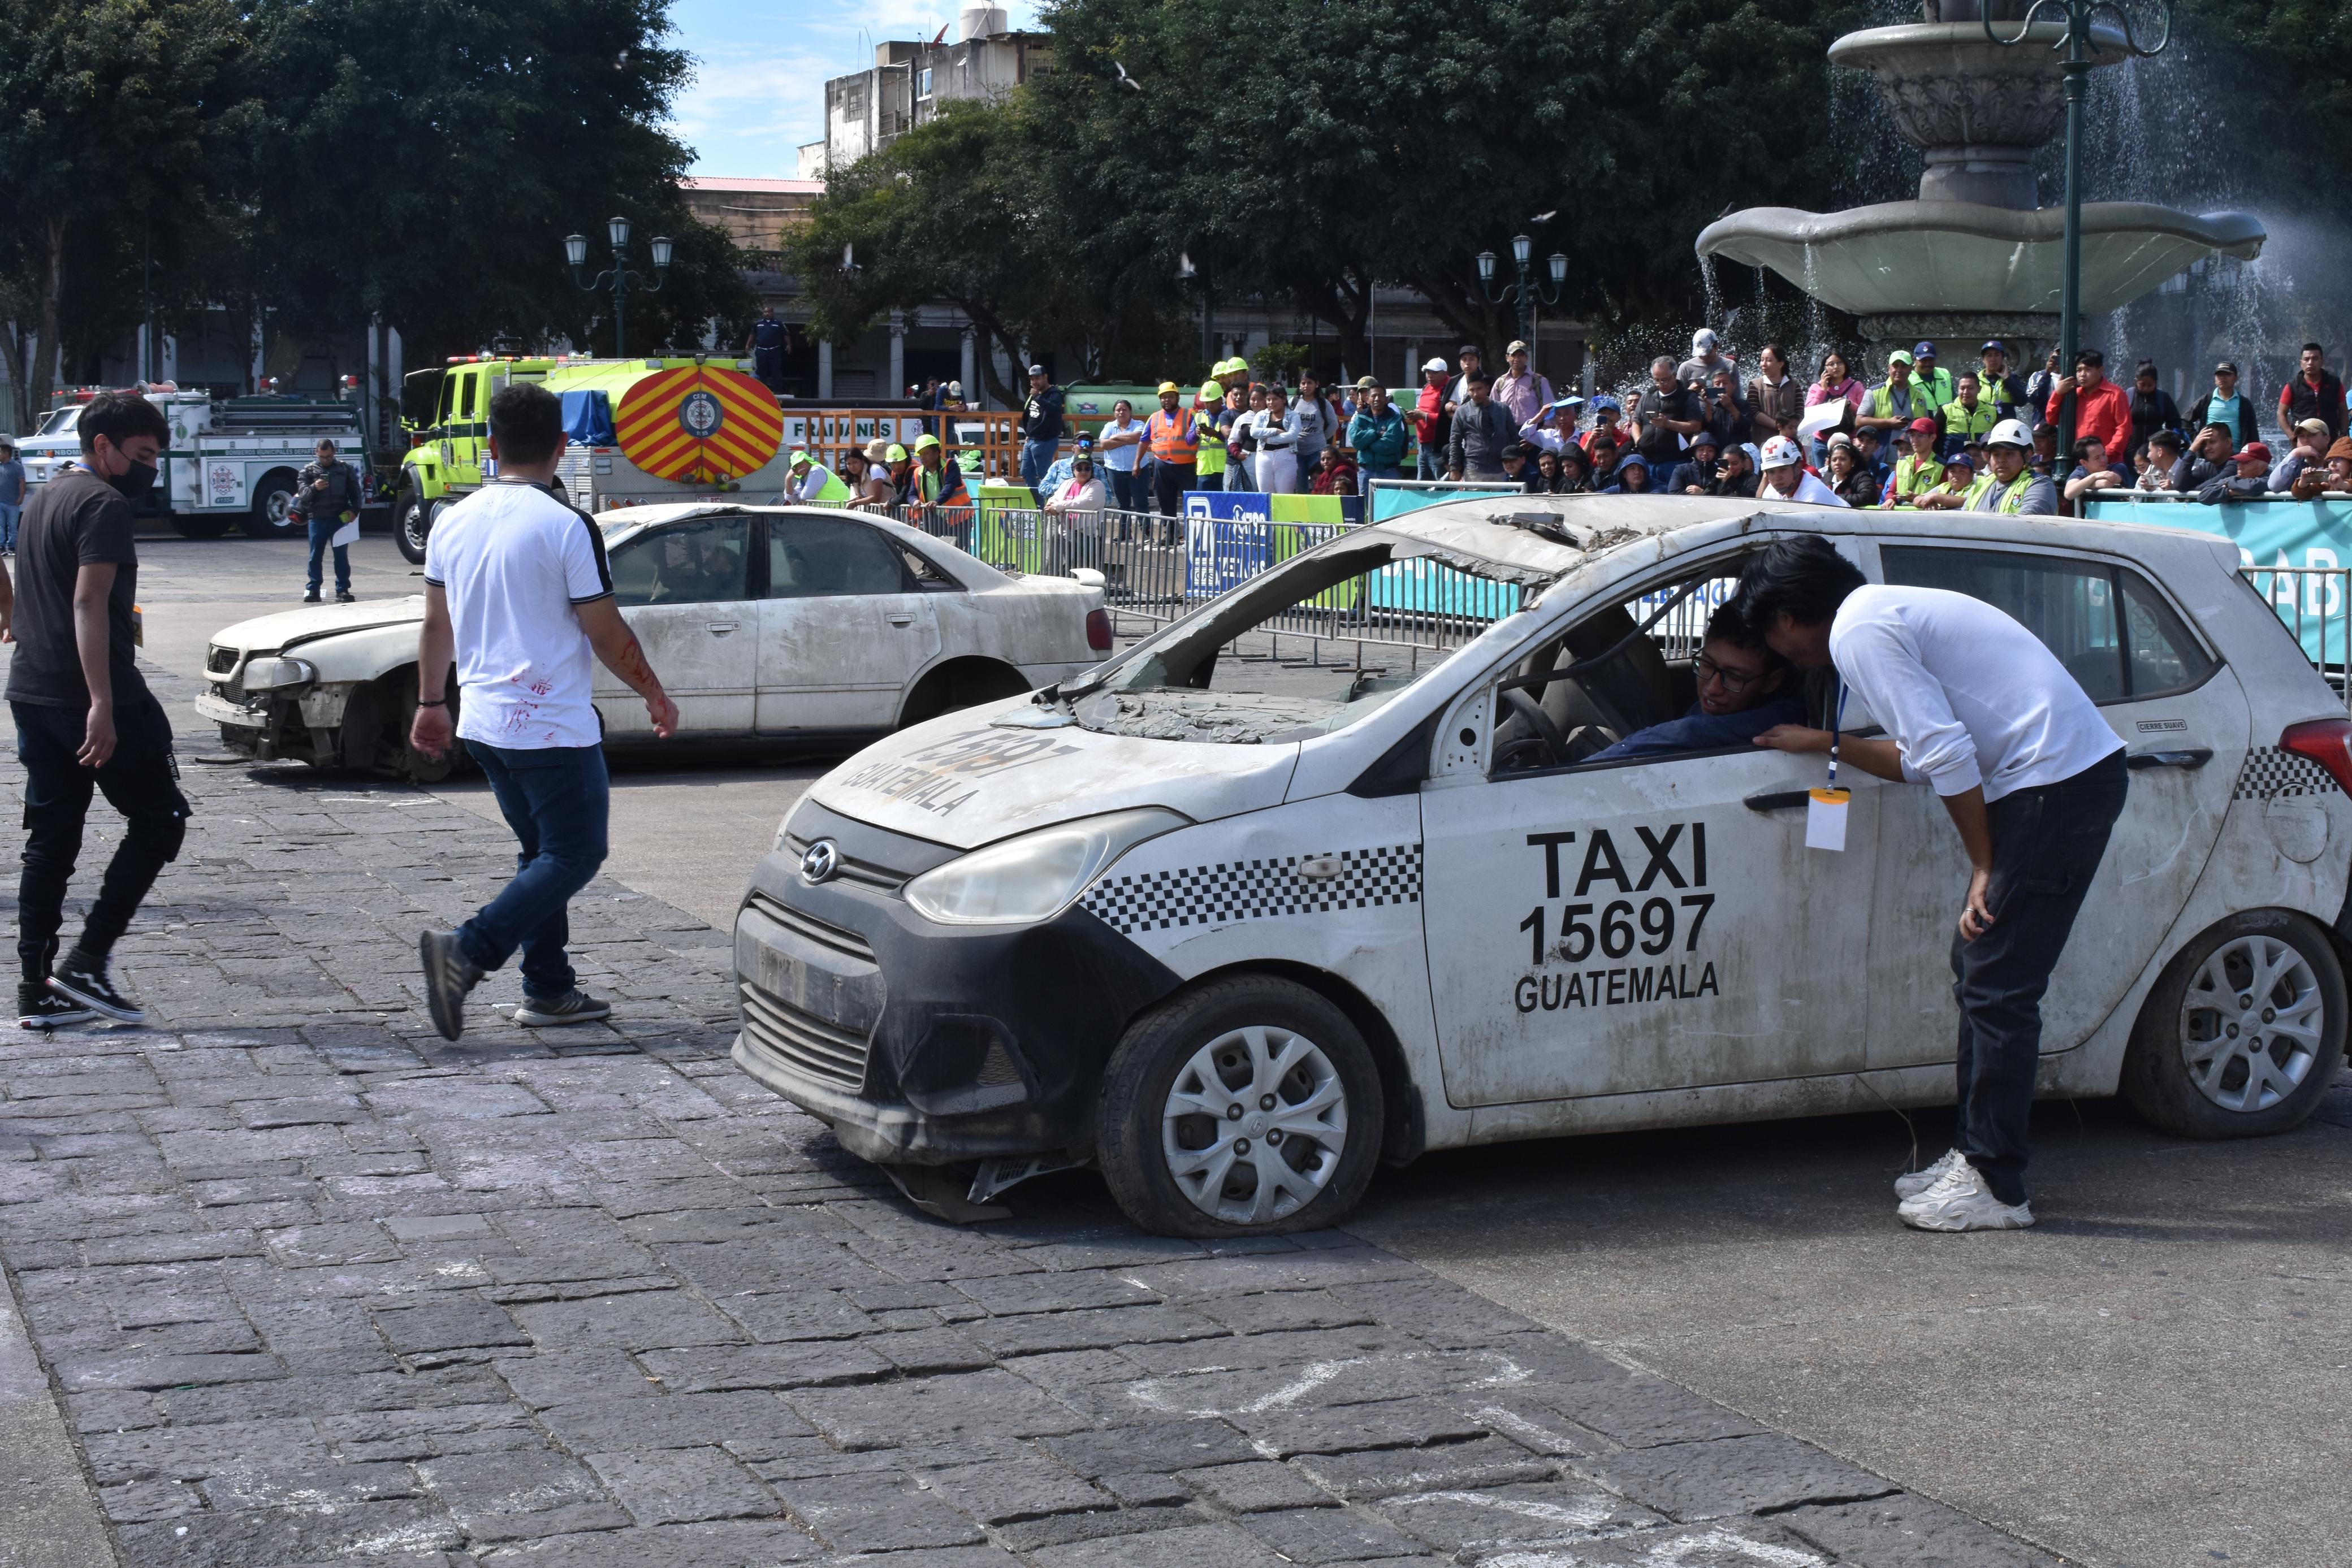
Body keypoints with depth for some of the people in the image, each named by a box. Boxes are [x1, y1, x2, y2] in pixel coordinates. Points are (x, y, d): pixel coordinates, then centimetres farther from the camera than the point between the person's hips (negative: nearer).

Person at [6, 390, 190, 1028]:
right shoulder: (106, 505, -12)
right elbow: (88, 603, -23)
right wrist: (102, 704, -28)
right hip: (88, 694, -9)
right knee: (160, 819, 1)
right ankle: (86, 963, -5)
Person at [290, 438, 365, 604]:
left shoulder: (345, 469, 10)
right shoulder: (308, 470, 6)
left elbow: (355, 491, 10)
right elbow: (302, 493, -4)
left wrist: (354, 510, -6)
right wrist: (314, 488, -25)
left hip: (340, 518, 0)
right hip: (317, 519, 0)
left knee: (342, 556, 0)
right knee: (316, 556, 3)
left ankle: (343, 590, 4)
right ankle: (313, 590, 8)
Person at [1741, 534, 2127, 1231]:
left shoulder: (1858, 634, -10)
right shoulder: (1887, 610, 21)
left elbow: (1946, 755, -17)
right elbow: (1925, 760, 24)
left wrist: (1983, 870, -12)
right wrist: (1828, 744, 29)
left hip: (2055, 783, -10)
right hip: (2084, 771, 10)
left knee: (1996, 985, -6)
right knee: (1978, 966, 16)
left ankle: (1996, 1188, -1)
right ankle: (1977, 1156, 22)